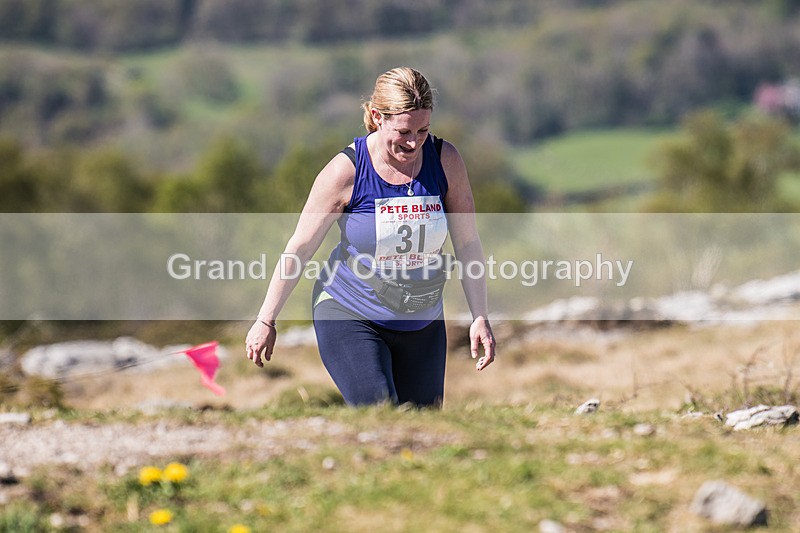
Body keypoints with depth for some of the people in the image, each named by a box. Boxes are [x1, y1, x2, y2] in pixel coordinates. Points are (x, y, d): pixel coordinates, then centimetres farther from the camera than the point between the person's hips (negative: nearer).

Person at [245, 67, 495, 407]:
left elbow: (467, 244, 3)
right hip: (349, 317, -4)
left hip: (422, 323, 4)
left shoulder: (445, 161, -7)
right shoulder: (346, 170, -15)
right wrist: (266, 321, -1)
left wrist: (480, 317, -1)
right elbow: (300, 248, -6)